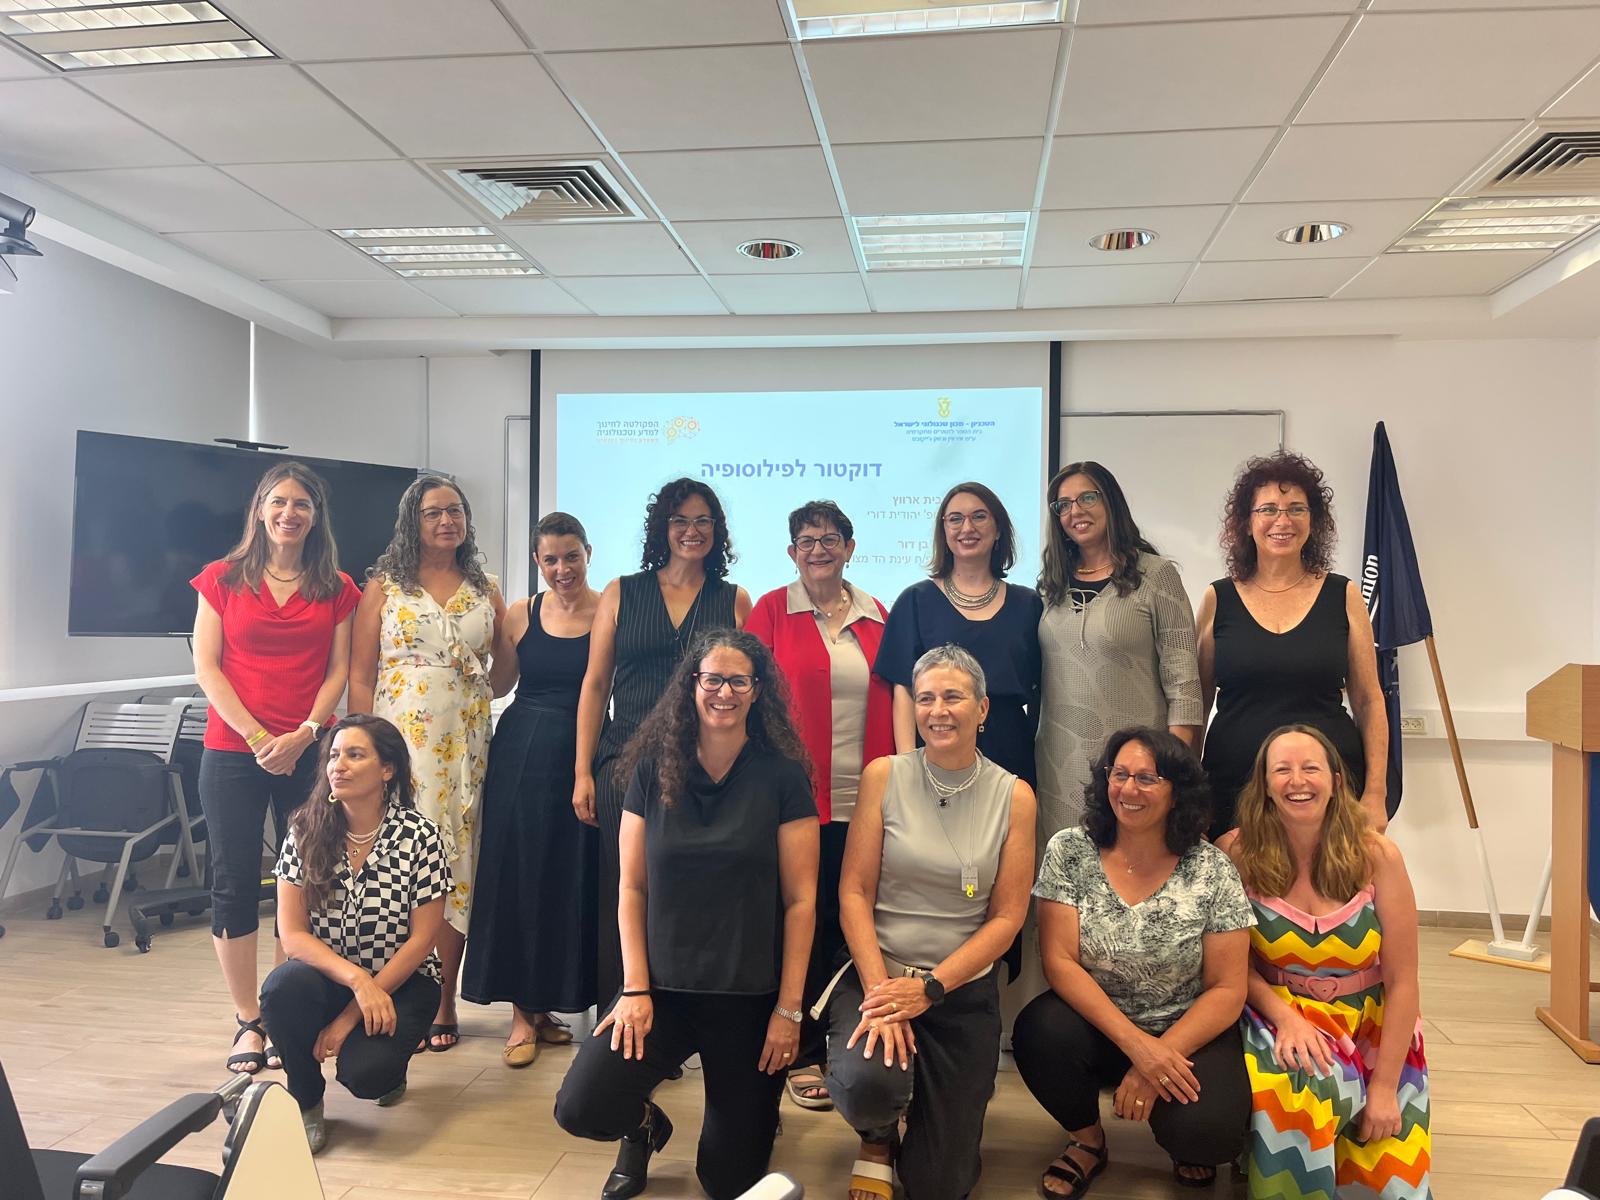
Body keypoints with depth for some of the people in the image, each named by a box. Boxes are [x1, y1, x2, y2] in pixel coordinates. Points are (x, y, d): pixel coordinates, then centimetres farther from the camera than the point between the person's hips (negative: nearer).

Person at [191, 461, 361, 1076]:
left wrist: (303, 735, -10)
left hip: (308, 752, 1)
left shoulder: (336, 588, 7)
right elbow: (206, 666, 0)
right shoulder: (223, 579, 5)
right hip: (232, 753, 0)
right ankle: (248, 1023, 13)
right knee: (234, 885, 2)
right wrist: (257, 736, -10)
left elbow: (338, 672, 4)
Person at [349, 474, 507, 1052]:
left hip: (464, 743, 2)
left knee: (455, 863, 4)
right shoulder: (383, 586, 5)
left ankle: (444, 1002, 14)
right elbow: (360, 676, 1)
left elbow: (507, 669, 15)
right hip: (399, 737, -2)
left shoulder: (485, 590, 12)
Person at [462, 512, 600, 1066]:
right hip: (521, 755, 3)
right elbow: (495, 683, 11)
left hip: (584, 756, -2)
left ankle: (549, 1004, 22)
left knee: (573, 881, 4)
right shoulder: (520, 615, 6)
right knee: (517, 876, 6)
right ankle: (524, 1013, 18)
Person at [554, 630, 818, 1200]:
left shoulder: (782, 776, -7)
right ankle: (645, 1126, 19)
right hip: (663, 986, 2)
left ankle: (756, 1105, 39)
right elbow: (632, 887, 2)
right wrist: (635, 989, -6)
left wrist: (789, 1008, -8)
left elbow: (800, 900, -6)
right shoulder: (654, 769, -1)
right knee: (580, 1109, -17)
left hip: (749, 997, -2)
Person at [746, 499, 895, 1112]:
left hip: (864, 800, 3)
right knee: (805, 923, 3)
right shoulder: (772, 610, 1)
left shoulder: (876, 617, 10)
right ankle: (803, 1055, 18)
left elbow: (892, 708, 13)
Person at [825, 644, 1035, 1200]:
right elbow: (854, 891, -7)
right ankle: (877, 1140, 7)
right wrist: (879, 990, -19)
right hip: (877, 972, -1)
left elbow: (1007, 916, -4)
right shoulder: (883, 776, -5)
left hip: (964, 991, 1)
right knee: (868, 1083, -32)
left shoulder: (1013, 795, -3)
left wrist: (929, 988, -14)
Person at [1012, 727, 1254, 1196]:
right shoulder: (1069, 851, -8)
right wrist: (1135, 1044, -23)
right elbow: (1060, 961, -12)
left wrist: (1160, 1057, -19)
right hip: (1095, 1022, 1)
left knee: (1206, 1131, -28)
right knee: (1039, 1033, -30)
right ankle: (1088, 1140, 3)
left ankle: (1187, 1145, 13)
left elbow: (1227, 989, -7)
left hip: (1187, 1034, -1)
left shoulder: (1212, 870, -8)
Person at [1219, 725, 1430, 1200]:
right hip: (1278, 1011, -1)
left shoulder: (1376, 856, -12)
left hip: (1371, 1023, 1)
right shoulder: (1239, 853, -12)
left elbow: (1402, 982, -8)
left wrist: (1385, 1088, -9)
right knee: (1293, 1080, -33)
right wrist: (1286, 1017, -20)